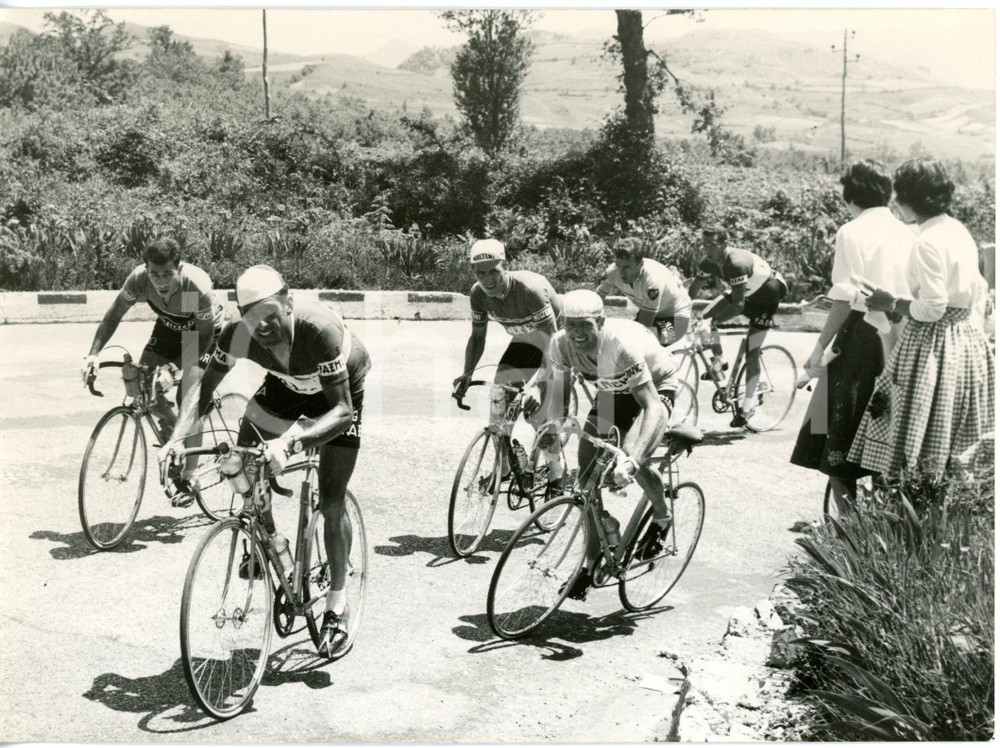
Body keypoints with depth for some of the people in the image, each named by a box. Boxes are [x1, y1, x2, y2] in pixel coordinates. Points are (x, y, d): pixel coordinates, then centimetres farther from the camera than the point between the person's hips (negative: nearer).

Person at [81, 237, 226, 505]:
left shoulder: (198, 286, -38)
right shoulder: (139, 278, -28)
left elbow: (204, 335, -29)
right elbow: (114, 315, -17)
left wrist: (177, 367, -39)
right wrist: (93, 355, -28)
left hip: (202, 334, -4)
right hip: (168, 328, 5)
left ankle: (187, 481, -4)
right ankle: (172, 433, 22)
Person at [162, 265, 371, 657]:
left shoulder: (319, 330, -43)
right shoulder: (239, 333, -30)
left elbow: (342, 410, -43)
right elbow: (203, 389, -19)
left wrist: (289, 442, -57)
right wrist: (177, 438, -36)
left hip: (340, 390, -4)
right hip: (286, 384, 4)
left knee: (331, 504, -8)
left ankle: (337, 603, 10)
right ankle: (270, 542, 19)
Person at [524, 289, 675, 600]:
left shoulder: (623, 344, -39)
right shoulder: (561, 344, -23)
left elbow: (652, 406, -43)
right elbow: (558, 391, -10)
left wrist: (632, 460, -55)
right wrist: (551, 428, -33)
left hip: (655, 389, -5)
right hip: (612, 392, 5)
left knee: (632, 458, -30)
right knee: (587, 472, -7)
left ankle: (661, 517, 3)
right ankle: (593, 561, 8)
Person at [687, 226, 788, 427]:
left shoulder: (737, 263, -37)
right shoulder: (708, 263, -15)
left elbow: (738, 305, -40)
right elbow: (693, 291, -7)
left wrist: (713, 321, -46)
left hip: (768, 292, -7)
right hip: (745, 292, 7)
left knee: (751, 352, -10)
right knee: (704, 317, -10)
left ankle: (748, 405, -2)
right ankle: (719, 360, 10)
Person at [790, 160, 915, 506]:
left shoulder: (852, 232, -9)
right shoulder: (907, 233, 7)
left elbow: (845, 301, -14)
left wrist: (821, 347, -8)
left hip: (862, 338, -6)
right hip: (901, 342, 6)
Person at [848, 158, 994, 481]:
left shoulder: (928, 241, -18)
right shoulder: (960, 232, 10)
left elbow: (932, 308, -22)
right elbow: (977, 294, 15)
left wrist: (892, 303, -8)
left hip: (933, 345, -9)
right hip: (968, 343, 9)